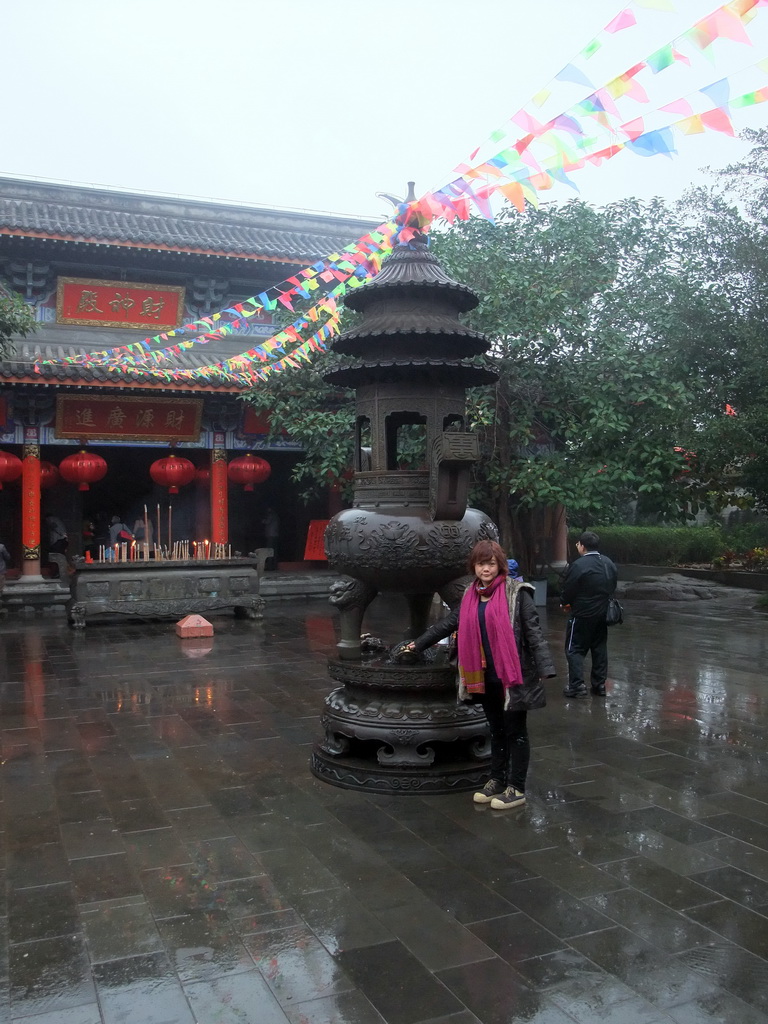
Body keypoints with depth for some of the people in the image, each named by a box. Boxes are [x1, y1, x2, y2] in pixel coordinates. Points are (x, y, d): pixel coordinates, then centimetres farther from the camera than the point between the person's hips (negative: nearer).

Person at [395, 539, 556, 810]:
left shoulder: (516, 592, -11)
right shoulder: (471, 595, 8)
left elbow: (533, 632, -14)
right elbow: (447, 624, 13)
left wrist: (545, 669, -22)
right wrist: (415, 645, 14)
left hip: (513, 674, -6)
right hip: (485, 676, 6)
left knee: (515, 731, 5)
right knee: (496, 730, 17)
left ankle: (517, 789, 15)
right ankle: (497, 781, 29)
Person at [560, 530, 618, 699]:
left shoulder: (578, 565, -20)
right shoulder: (609, 563, 4)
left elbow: (568, 589, -14)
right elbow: (613, 586, 10)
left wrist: (565, 603, 6)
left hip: (582, 614, -7)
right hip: (603, 613, 7)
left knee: (575, 649, 2)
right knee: (599, 648, 14)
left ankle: (577, 685, -2)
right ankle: (599, 684, 19)